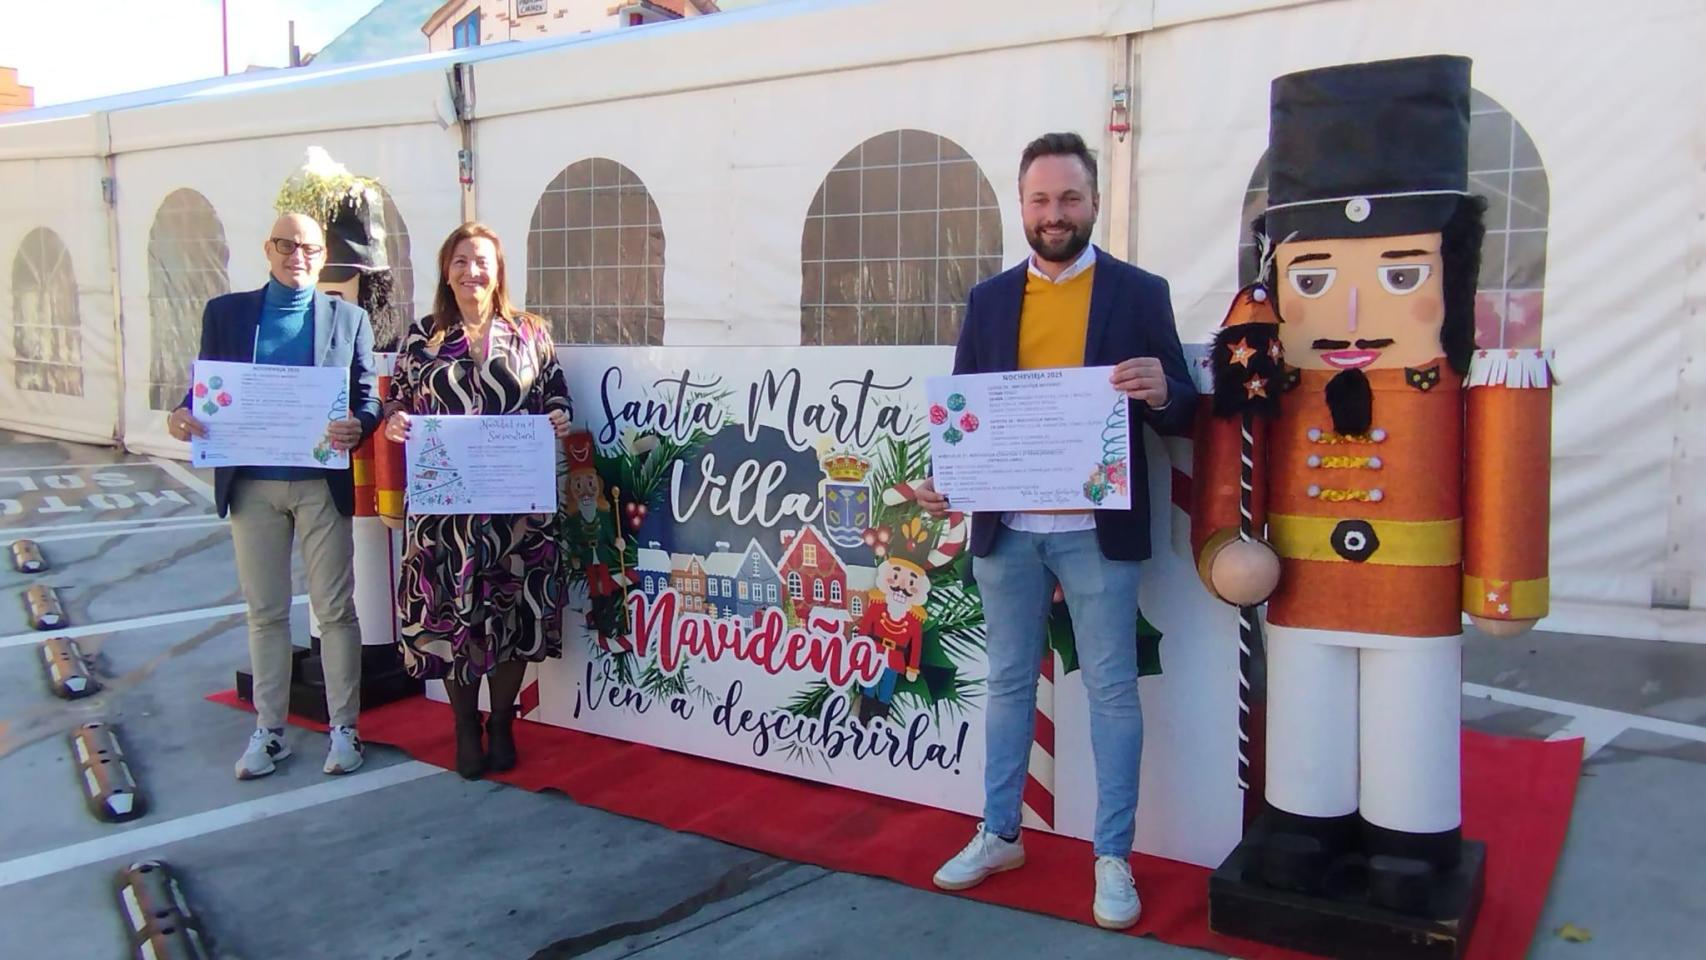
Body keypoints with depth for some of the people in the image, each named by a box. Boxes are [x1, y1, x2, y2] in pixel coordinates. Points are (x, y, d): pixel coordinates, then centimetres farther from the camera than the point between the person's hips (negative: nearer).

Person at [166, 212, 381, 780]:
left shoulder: (348, 318, 4)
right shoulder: (225, 312, 8)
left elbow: (368, 399, 0)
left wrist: (356, 428, -22)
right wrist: (183, 417, -15)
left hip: (322, 483, -2)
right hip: (251, 483, 2)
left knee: (336, 609, 3)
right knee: (265, 611, 10)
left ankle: (343, 728, 14)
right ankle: (268, 731, 20)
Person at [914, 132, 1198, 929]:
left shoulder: (1139, 293, 0)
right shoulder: (989, 299, 8)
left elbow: (1181, 414, -1)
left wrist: (1161, 393, -24)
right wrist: (943, 478, -11)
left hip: (1097, 529, -3)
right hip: (1006, 527, 3)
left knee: (1111, 689, 5)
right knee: (1009, 682, 14)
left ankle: (1113, 857, 17)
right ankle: (999, 834, 29)